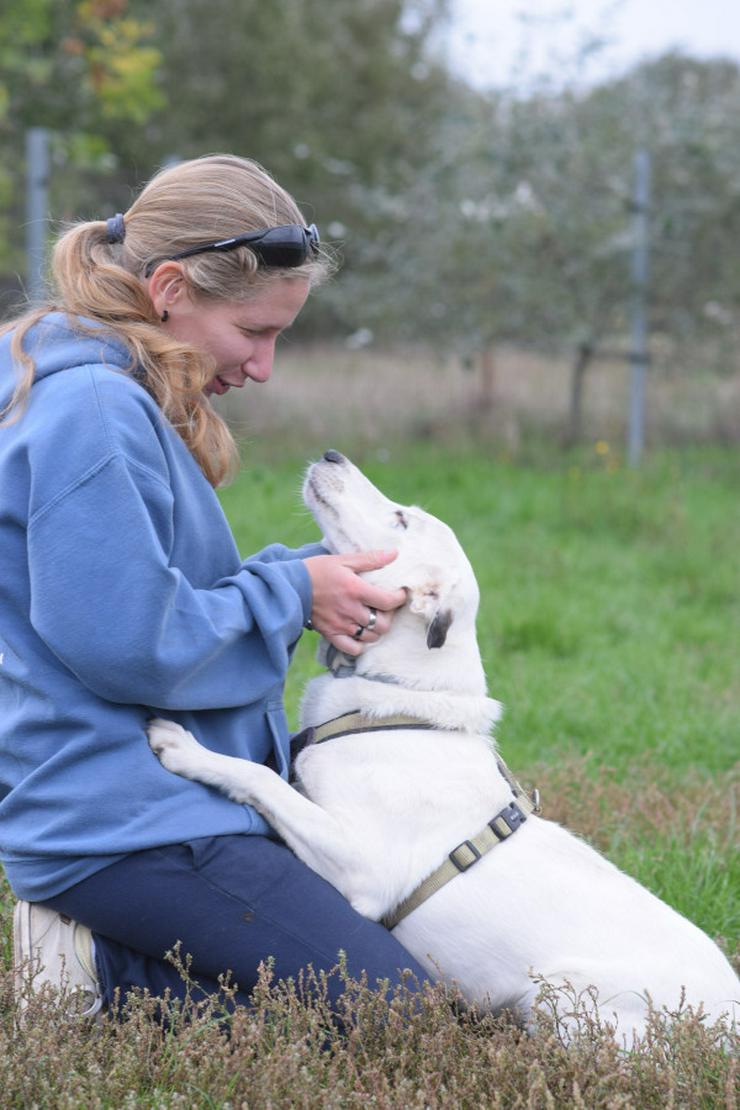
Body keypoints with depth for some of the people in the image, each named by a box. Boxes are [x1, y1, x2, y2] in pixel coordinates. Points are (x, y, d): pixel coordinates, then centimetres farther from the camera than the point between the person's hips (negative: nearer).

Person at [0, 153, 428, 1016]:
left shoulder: (114, 397, 13)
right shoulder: (91, 412, -20)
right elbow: (127, 645, -23)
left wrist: (307, 574, 4)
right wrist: (292, 592, -10)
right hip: (129, 828, -11)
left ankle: (102, 962, 10)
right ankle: (95, 979, -8)